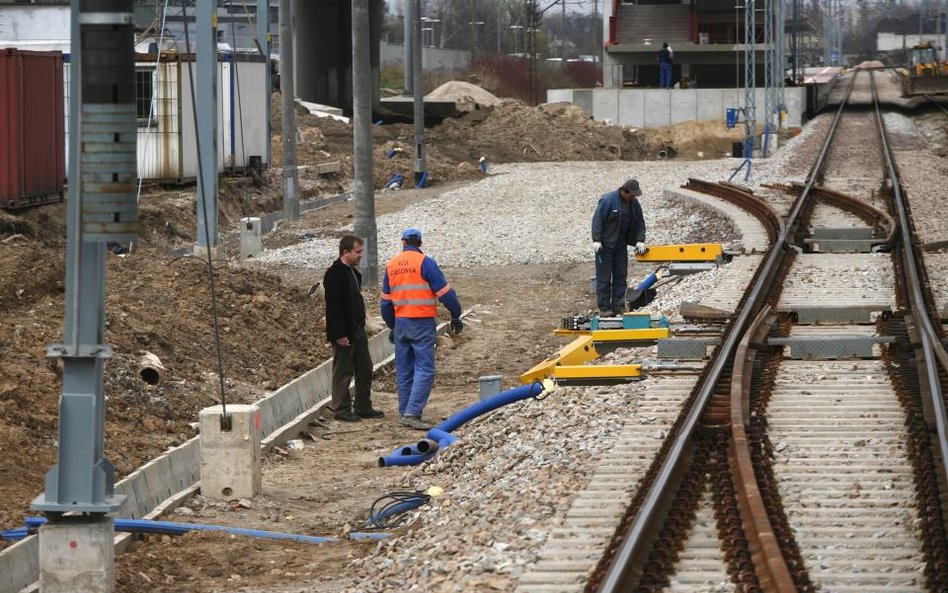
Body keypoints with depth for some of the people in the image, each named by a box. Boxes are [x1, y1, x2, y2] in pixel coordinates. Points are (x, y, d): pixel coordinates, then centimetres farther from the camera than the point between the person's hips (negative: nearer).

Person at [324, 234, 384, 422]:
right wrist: (340, 334, -23)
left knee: (365, 370, 13)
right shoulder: (334, 274, -16)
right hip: (344, 333, -10)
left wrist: (360, 326, 19)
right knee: (343, 372, -1)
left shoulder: (353, 272, 14)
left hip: (358, 329, 10)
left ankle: (364, 408, 21)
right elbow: (334, 306, -20)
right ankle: (341, 409, 6)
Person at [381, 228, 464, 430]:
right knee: (424, 370, -7)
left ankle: (405, 413, 15)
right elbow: (444, 292, -8)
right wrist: (456, 316, 4)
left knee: (404, 371, 12)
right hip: (422, 323, -6)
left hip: (401, 323, 6)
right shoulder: (425, 263, -9)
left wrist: (392, 326, 28)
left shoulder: (391, 265, 10)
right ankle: (412, 413, -17)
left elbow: (386, 300, 17)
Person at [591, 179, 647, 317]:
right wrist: (596, 240, -24)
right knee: (604, 277, -3)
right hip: (604, 245, -6)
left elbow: (640, 223, 9)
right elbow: (597, 220, -19)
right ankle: (604, 308, 1)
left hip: (620, 245, 6)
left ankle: (618, 307, 12)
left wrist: (639, 240, -4)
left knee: (621, 275, 7)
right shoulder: (608, 200, -18)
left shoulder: (634, 203, 1)